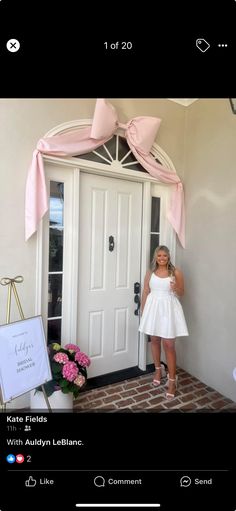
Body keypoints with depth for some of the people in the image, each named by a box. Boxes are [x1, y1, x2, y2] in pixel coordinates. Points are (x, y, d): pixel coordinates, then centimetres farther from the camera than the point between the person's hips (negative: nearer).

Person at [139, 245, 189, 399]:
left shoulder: (176, 272, -4)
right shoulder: (150, 273, 3)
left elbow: (181, 293, 2)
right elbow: (145, 292, 6)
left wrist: (176, 288, -21)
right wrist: (143, 311, 5)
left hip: (168, 309, -3)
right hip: (153, 308, 3)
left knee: (169, 344, -2)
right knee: (154, 340, 14)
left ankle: (172, 380, 13)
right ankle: (158, 370, 37)